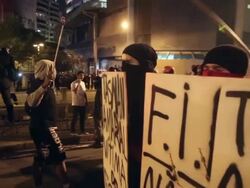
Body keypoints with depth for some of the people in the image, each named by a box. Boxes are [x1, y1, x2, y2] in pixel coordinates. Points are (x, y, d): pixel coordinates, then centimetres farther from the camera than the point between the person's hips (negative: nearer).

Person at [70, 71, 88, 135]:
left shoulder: (83, 83, 13)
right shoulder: (73, 83, -8)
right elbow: (75, 91, -23)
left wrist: (86, 100, 11)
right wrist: (78, 84, -24)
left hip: (83, 103, 6)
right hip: (76, 104, -6)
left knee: (82, 118, 10)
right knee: (75, 117, -2)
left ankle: (82, 130, 18)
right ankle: (73, 131, 6)